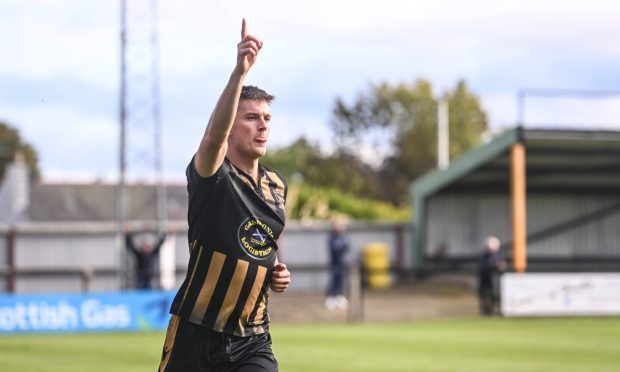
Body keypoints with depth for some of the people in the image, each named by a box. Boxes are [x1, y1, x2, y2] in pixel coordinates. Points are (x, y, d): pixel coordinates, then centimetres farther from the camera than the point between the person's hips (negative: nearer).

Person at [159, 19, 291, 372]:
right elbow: (214, 138, -34)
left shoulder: (277, 186, 9)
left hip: (252, 340, 4)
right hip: (196, 334, -4)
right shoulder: (212, 176, -10)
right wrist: (240, 71, -47)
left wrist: (278, 271, 4)